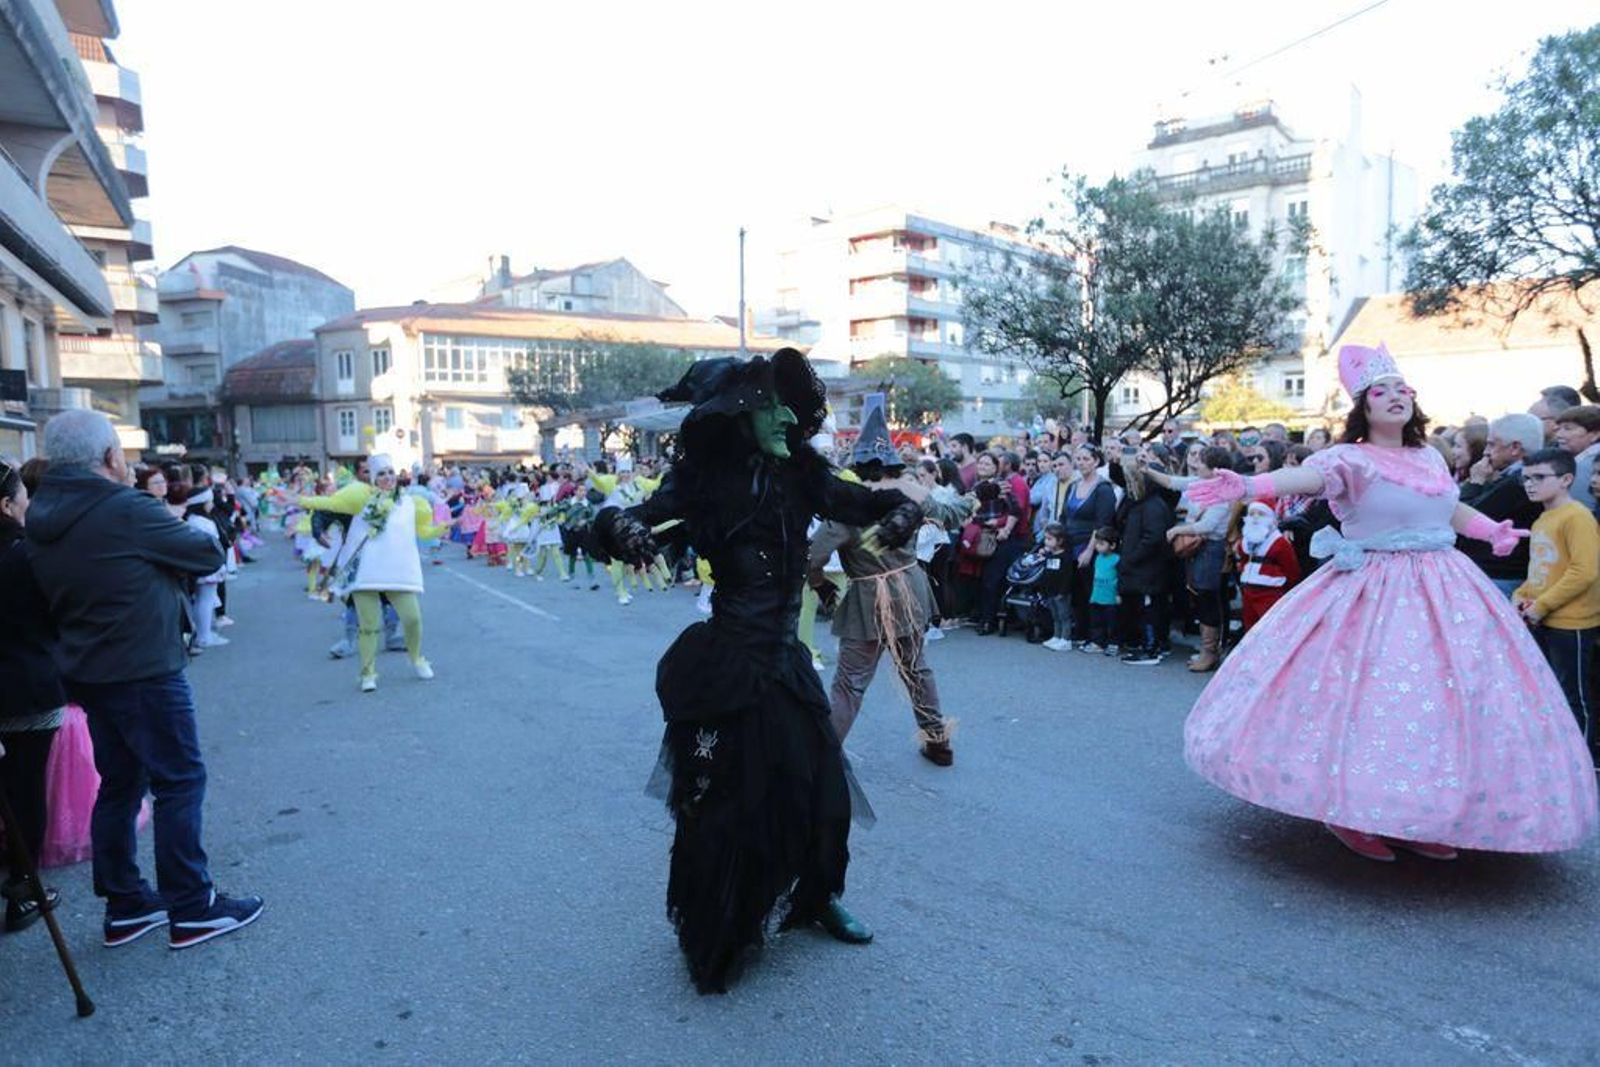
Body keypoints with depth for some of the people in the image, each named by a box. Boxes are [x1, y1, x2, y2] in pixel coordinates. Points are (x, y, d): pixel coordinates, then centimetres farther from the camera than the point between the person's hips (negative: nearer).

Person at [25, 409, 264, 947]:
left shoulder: (40, 522, 6)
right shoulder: (126, 509, -20)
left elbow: (56, 598, 15)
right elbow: (209, 554, -12)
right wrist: (185, 534, 9)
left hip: (88, 674, 8)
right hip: (144, 674, -8)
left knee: (119, 784, 16)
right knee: (180, 782, 1)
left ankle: (124, 905, 25)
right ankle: (192, 909, 8)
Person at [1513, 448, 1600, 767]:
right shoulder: (1541, 520, 12)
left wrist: (1542, 605, -21)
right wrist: (1522, 595, 2)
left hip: (1570, 624, -9)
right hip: (1541, 622, 9)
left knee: (1574, 696, 3)